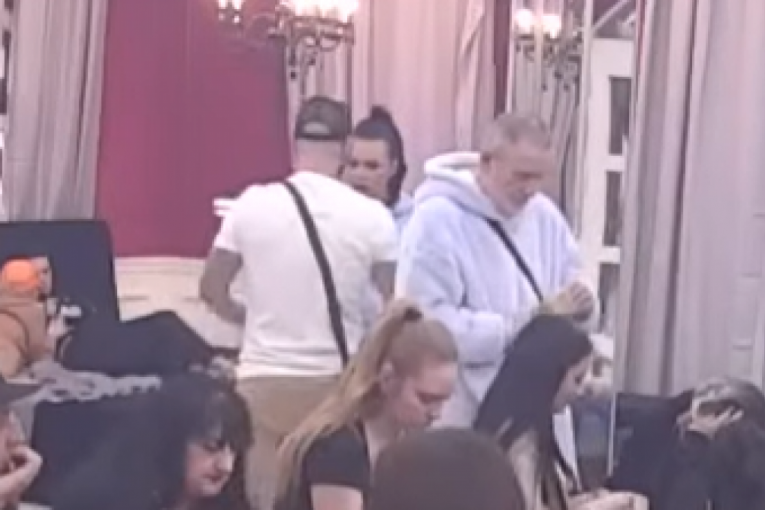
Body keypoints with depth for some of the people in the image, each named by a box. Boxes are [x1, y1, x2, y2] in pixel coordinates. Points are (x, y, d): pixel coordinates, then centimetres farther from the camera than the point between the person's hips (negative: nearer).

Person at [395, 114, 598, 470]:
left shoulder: (545, 216, 7)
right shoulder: (436, 221, -14)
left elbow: (579, 312, 13)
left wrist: (581, 308, -11)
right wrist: (529, 321, -21)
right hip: (465, 416, -6)